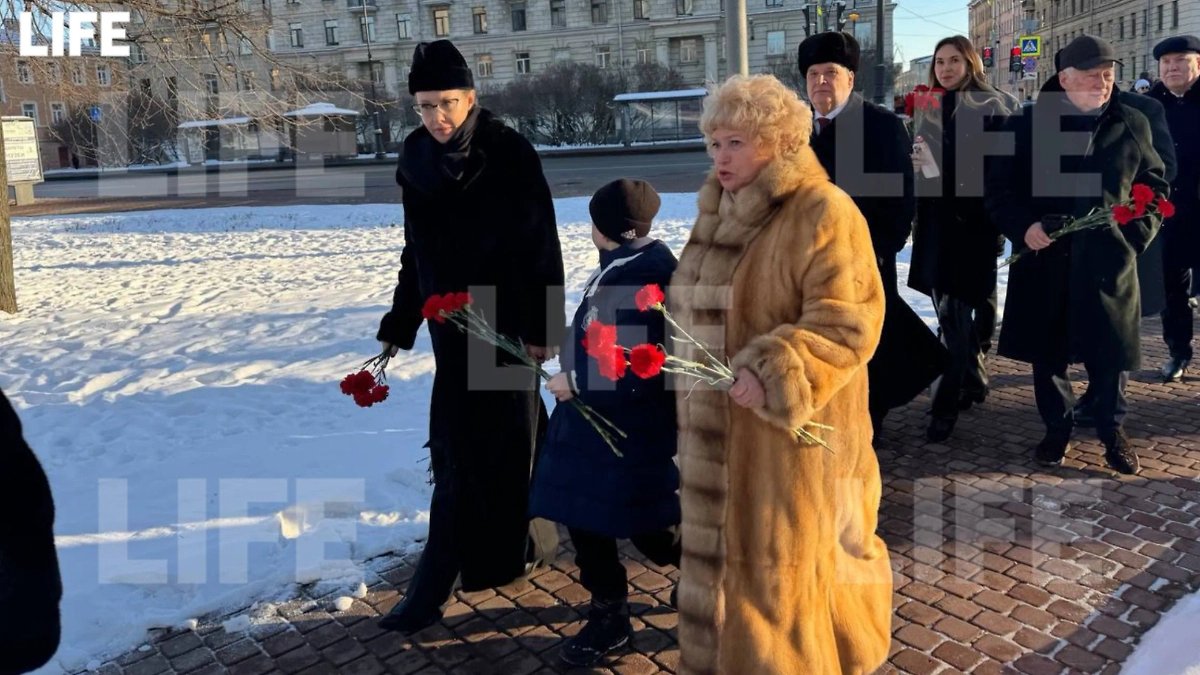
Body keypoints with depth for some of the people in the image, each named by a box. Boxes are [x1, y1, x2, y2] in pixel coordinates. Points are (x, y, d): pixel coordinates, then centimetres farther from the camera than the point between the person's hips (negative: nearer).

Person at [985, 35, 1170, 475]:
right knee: (1047, 353, 8)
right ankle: (1057, 427, 27)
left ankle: (1111, 430, 29)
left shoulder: (1132, 125, 7)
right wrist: (1022, 226, -12)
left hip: (1109, 261, 1)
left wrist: (1140, 232, 2)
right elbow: (999, 187, 3)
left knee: (1110, 352, 8)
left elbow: (1155, 185, 16)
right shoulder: (1026, 125, 2)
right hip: (1045, 261, -1)